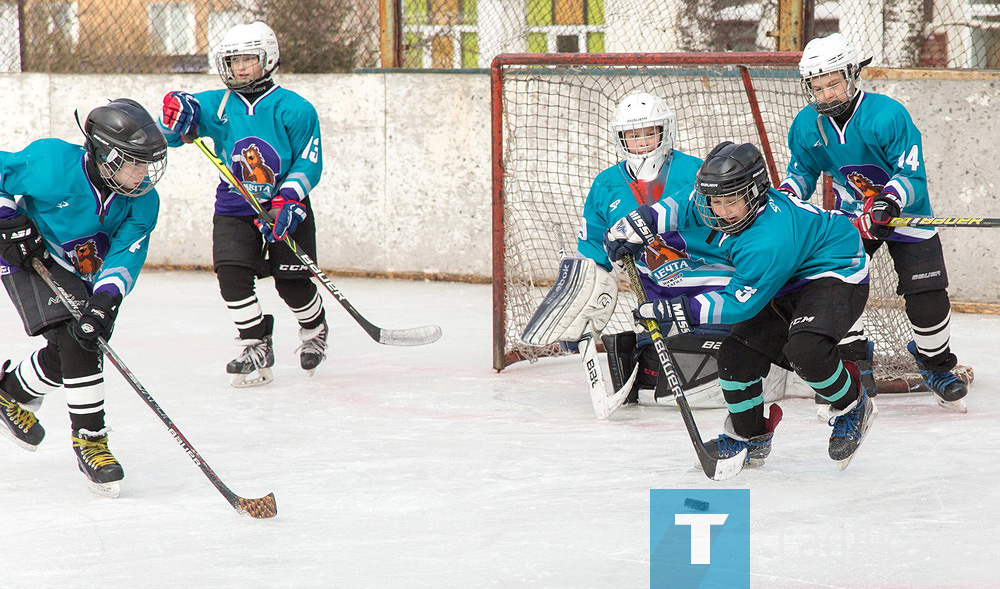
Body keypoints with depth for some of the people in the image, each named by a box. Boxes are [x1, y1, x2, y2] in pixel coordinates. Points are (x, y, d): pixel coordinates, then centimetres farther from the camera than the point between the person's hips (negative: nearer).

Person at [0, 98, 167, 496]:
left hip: (83, 270, 6)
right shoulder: (52, 163, -28)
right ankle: (89, 437, -17)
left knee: (69, 355, 6)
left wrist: (105, 300, -38)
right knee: (73, 340, -24)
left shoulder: (142, 202, -15)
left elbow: (125, 255, -22)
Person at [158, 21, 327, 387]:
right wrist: (174, 118, -24)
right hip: (234, 208, 2)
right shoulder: (216, 105, 0)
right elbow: (169, 136, -1)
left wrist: (287, 199, -21)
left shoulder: (294, 110, -8)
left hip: (286, 208, -2)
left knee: (292, 282, -3)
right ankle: (257, 348, -1)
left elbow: (309, 164, -7)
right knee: (232, 274, -15)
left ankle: (314, 329, 29)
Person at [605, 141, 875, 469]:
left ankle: (852, 408, -5)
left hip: (836, 277, -9)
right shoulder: (724, 205, -13)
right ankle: (749, 438, 23)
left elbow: (740, 304, -29)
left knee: (804, 348, -35)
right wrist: (639, 223, 3)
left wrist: (678, 310, -28)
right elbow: (687, 207, 11)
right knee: (735, 355, 0)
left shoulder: (768, 242, -37)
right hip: (788, 286, 10)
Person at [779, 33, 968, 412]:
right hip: (851, 216, 3)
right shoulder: (808, 124, -9)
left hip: (906, 212, -3)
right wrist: (785, 196, -13)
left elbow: (912, 175, -24)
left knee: (927, 296, -8)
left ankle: (935, 365, 19)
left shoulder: (888, 116, -26)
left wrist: (888, 201, -42)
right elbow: (802, 171, 7)